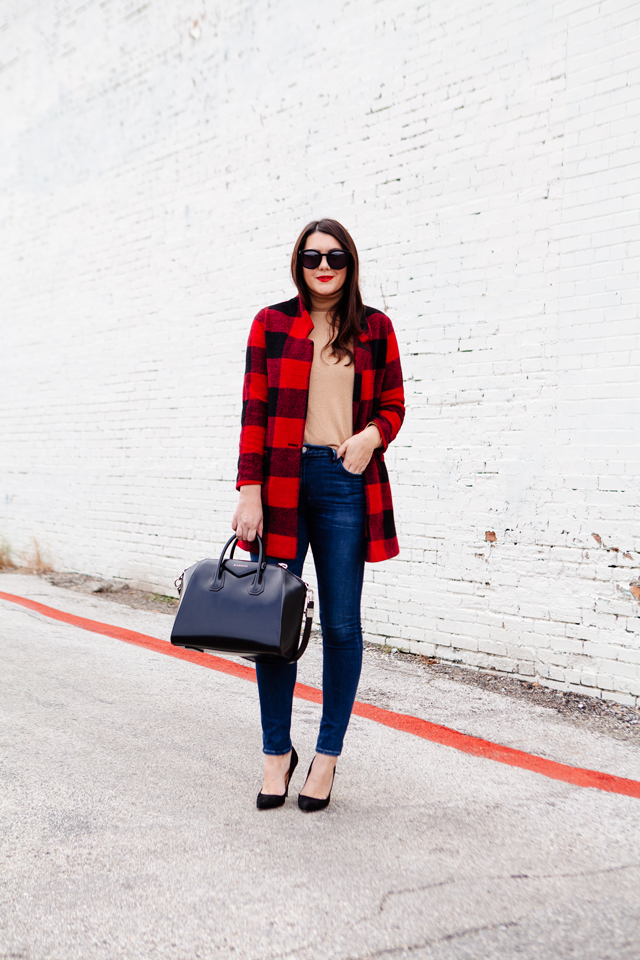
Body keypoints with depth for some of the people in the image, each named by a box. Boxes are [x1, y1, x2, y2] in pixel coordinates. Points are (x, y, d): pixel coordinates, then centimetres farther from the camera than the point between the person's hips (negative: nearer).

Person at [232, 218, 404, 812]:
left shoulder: (375, 328, 10)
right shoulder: (272, 323, 8)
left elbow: (393, 405, 13)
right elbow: (254, 411, 3)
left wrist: (370, 436, -10)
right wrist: (249, 491, -6)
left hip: (346, 482, 1)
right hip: (282, 480, 0)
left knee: (341, 625, 3)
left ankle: (328, 756, 19)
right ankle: (276, 751, 19)